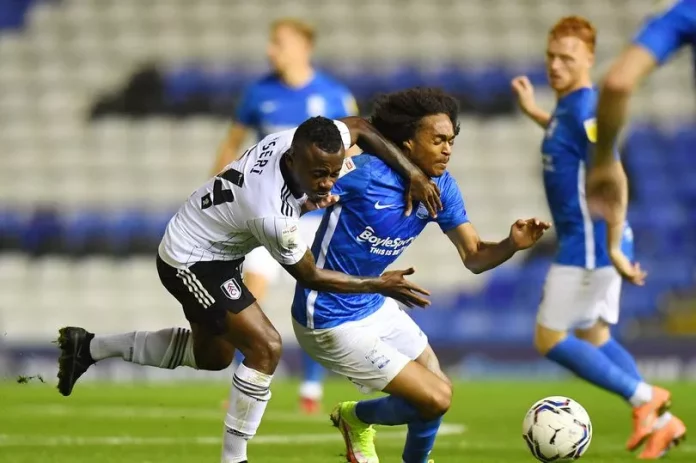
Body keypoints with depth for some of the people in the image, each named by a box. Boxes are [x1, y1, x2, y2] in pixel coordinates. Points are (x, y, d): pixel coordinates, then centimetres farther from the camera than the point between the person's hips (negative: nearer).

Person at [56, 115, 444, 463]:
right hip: (191, 264, -9)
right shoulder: (272, 216, -38)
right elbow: (310, 277, -20)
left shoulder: (300, 141, -21)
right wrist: (380, 285, -14)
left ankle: (91, 347, 32)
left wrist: (412, 173, -9)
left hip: (203, 248, 9)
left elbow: (360, 128, 0)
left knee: (213, 355, 23)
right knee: (265, 347, -17)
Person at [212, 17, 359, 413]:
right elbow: (233, 143, 12)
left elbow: (353, 152, 2)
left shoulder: (334, 96, -5)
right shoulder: (260, 93, 1)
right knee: (252, 291, -11)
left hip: (316, 214, -1)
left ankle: (312, 387, 19)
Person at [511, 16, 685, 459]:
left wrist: (614, 247, -26)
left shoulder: (585, 110, -19)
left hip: (589, 246, -10)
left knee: (549, 340, -4)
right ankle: (661, 420, 16)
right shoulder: (569, 106, 10)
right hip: (588, 244, 10)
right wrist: (533, 111, 31)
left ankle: (644, 397, -1)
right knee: (593, 338, 16)